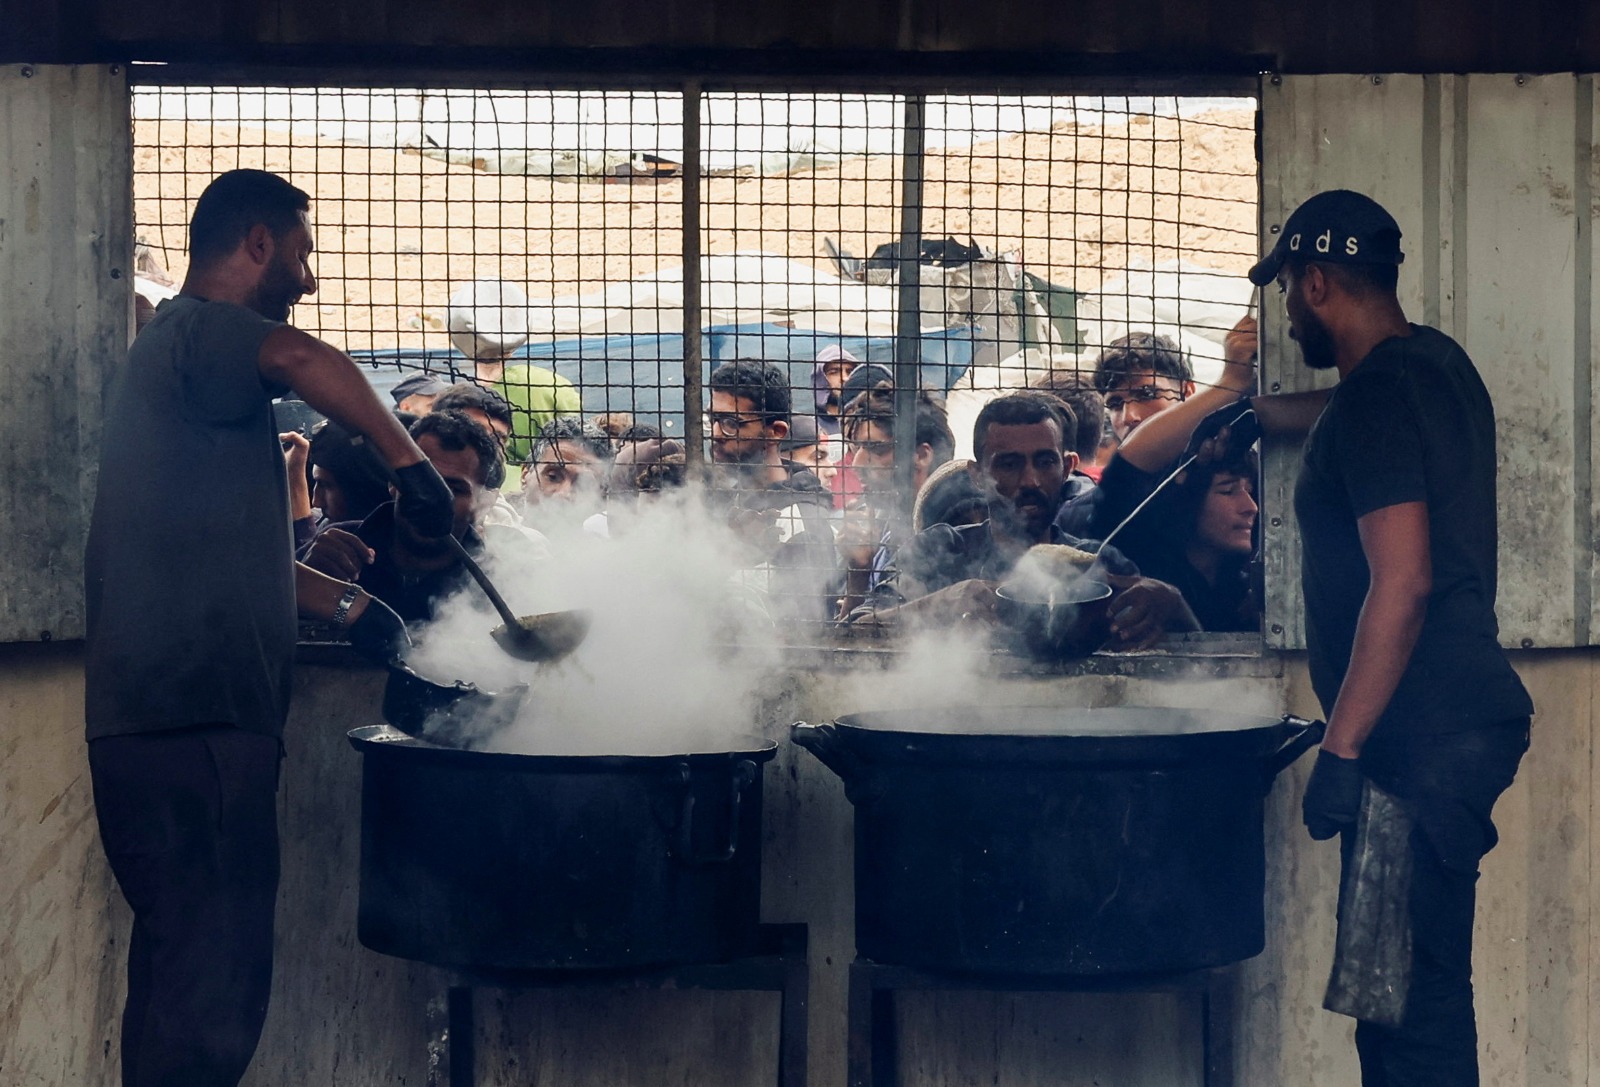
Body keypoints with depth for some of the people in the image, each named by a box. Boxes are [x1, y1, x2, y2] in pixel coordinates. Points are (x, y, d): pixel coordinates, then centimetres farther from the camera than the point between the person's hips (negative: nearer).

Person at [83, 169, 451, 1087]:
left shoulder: (177, 348, 26)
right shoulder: (201, 332, -7)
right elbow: (303, 360, -31)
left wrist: (343, 603, 26)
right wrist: (409, 460, -22)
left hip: (165, 717, 11)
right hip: (195, 716, -11)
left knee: (184, 965, 15)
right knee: (216, 977, -10)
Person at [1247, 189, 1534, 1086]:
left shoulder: (1377, 394, -15)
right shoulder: (1434, 362, 14)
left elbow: (1402, 582, -23)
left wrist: (1341, 750, -22)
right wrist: (1266, 412, 53)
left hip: (1421, 742, -10)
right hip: (1463, 718, 10)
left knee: (1410, 1002, -8)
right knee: (1420, 987, 14)